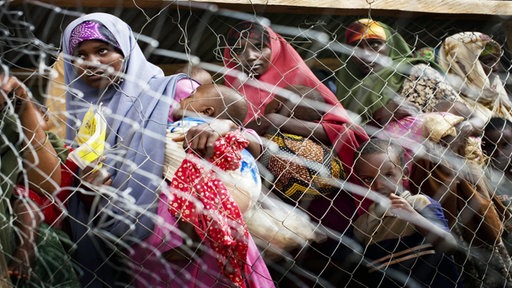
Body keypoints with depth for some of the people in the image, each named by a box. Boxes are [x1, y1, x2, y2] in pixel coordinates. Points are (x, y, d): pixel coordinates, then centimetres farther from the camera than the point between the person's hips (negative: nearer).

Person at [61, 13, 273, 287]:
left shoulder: (175, 90, 0)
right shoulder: (82, 118, 11)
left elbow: (256, 149, -2)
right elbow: (90, 209, 16)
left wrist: (226, 126, -22)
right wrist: (87, 192, -5)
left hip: (201, 241, -3)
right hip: (134, 260, 4)